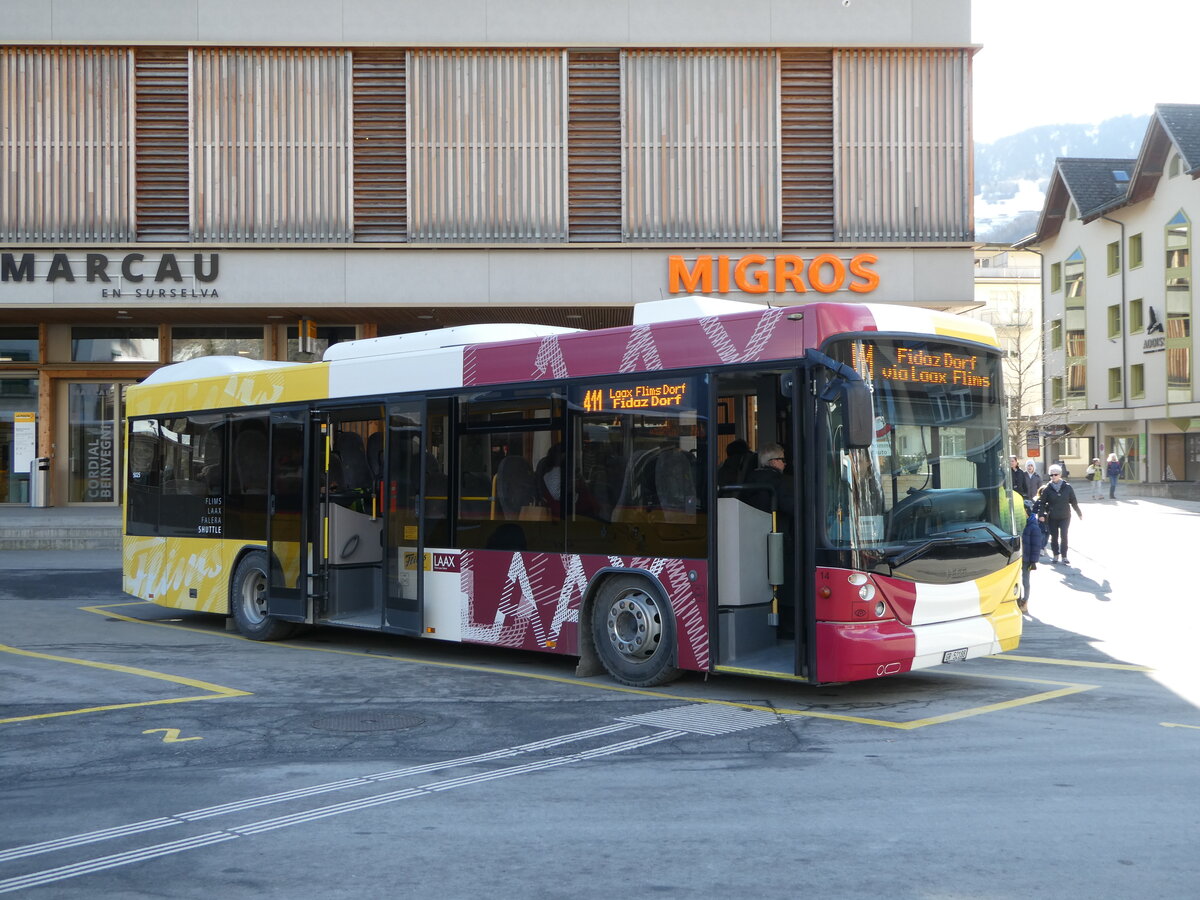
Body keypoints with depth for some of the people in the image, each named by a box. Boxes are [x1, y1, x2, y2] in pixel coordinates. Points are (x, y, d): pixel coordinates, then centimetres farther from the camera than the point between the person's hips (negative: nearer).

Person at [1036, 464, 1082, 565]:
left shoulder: (1067, 487, -1)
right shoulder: (1047, 488, -4)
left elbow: (1074, 502, 8)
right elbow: (1042, 502, -3)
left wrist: (1079, 513, 14)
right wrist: (1041, 514, -14)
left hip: (1065, 516, 0)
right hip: (1052, 518, 0)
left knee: (1064, 536, -7)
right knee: (1054, 537, 8)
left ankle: (1064, 556, 1)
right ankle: (1055, 554, 24)